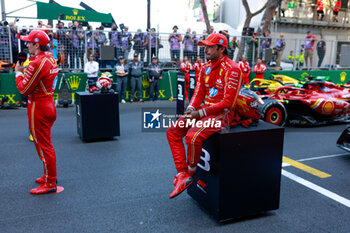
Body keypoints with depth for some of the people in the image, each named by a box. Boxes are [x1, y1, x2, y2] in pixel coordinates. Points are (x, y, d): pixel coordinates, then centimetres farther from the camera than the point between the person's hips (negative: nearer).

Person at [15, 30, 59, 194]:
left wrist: (19, 73, -2)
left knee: (43, 145, -2)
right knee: (46, 143, 20)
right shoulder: (51, 60, 9)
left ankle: (50, 184, 7)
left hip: (39, 108, -10)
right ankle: (49, 175, 33)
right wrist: (25, 70, 8)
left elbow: (24, 89, -15)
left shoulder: (37, 63, -19)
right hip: (49, 105, 10)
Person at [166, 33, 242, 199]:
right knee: (172, 132, -3)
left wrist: (200, 113, -20)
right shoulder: (206, 67, 11)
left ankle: (191, 172, -2)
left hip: (222, 113, -9)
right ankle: (182, 174, -5)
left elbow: (228, 102, -19)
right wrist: (191, 108, -7)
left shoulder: (231, 69, -15)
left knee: (193, 136, -31)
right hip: (204, 110, 9)